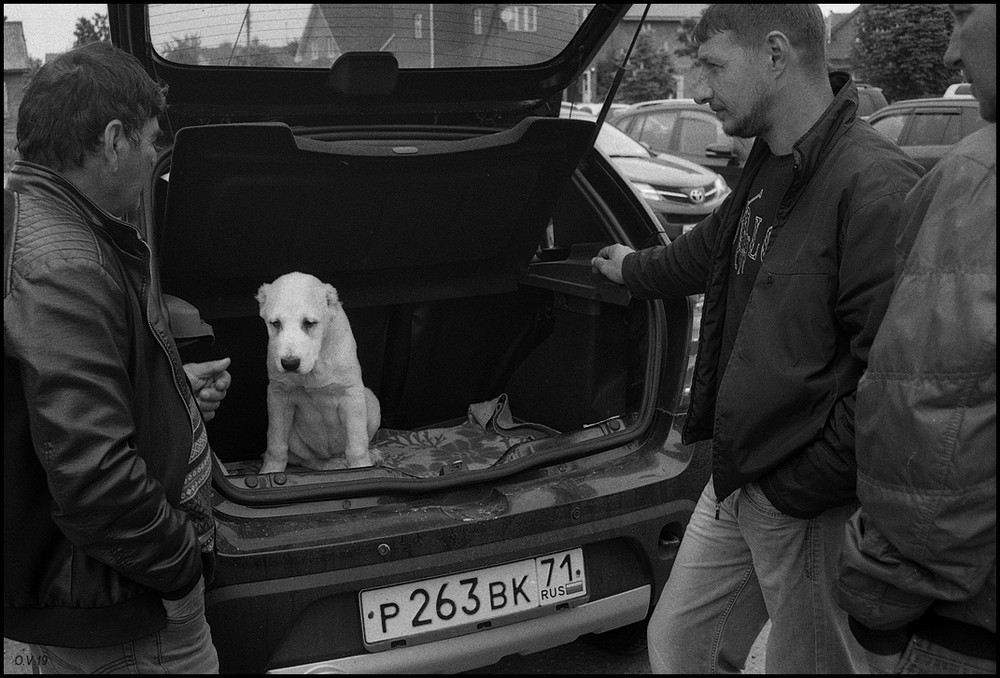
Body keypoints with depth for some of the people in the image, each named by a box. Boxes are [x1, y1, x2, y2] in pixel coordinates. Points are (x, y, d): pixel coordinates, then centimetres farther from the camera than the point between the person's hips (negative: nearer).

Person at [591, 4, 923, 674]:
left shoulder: (875, 186, -23)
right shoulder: (771, 170, 8)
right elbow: (713, 248, 28)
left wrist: (801, 487, -20)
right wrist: (634, 269, 44)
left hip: (814, 506, -9)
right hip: (737, 482, 9)